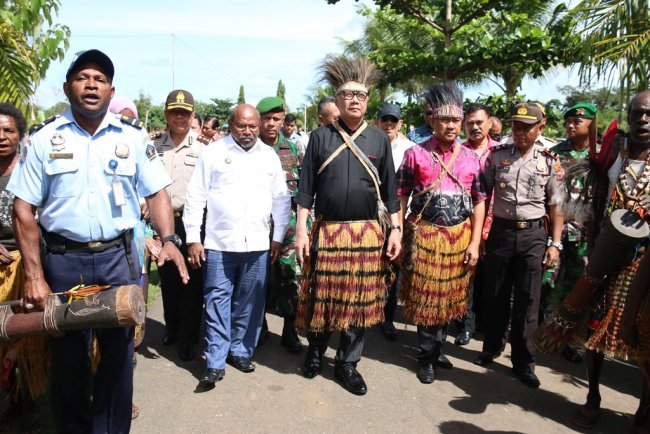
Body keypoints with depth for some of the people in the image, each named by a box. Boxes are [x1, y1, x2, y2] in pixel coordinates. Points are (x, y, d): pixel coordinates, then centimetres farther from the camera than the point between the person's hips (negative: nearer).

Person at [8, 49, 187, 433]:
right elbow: (24, 209, -1)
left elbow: (157, 193, 3)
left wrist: (169, 239, -14)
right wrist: (34, 274, -7)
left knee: (119, 352, 9)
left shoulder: (133, 137, 2)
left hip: (119, 257, 0)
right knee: (68, 354, 13)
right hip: (63, 259, 0)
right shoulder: (45, 138, 0)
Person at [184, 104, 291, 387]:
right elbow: (195, 197, 1)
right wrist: (193, 238, -3)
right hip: (219, 243, -2)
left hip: (257, 244, 2)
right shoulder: (212, 153, 2)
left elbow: (281, 199, 13)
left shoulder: (270, 156, 9)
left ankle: (241, 351, 27)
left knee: (250, 302, 10)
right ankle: (215, 362, 11)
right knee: (217, 301, 1)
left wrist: (278, 237, 11)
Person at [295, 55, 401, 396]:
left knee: (360, 299, 6)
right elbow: (305, 189, 1)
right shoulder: (320, 137, 2)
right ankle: (315, 351, 32)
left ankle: (347, 363, 22)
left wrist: (395, 230, 3)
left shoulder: (379, 139, 6)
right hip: (326, 231, -1)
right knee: (322, 296, 7)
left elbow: (390, 189, 8)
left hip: (367, 233, 1)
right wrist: (301, 231, -4)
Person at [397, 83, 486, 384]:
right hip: (424, 236, -3)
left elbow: (479, 202, 7)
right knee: (424, 298, 5)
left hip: (460, 237, 3)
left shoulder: (471, 158, 6)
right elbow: (400, 198, -2)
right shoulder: (415, 154, -3)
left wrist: (475, 242, 0)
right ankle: (428, 355, 24)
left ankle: (434, 350, 32)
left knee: (449, 298, 13)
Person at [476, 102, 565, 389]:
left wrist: (556, 244, -2)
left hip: (533, 234, -1)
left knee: (527, 299, 4)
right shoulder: (497, 155, 1)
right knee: (494, 294, 12)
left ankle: (523, 360, 19)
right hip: (500, 231, 1)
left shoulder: (550, 162, 0)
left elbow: (556, 206, 3)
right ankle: (492, 345, 34)